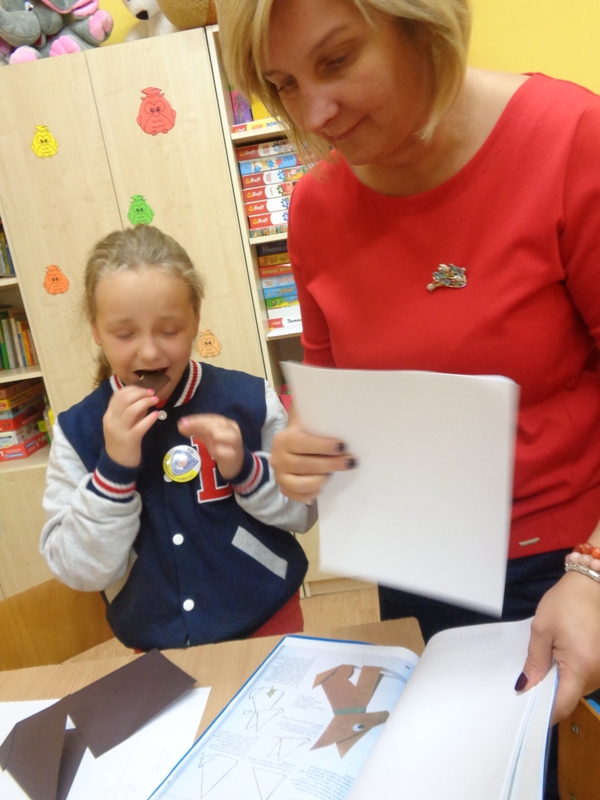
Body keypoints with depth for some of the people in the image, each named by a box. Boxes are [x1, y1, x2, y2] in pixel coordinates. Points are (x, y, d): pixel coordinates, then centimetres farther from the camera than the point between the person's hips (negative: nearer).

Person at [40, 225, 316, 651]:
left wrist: (244, 469, -24)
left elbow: (304, 512, -6)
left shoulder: (250, 398, -13)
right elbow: (82, 573, -12)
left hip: (269, 622, 0)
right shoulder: (77, 430, -10)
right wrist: (114, 469, -25)